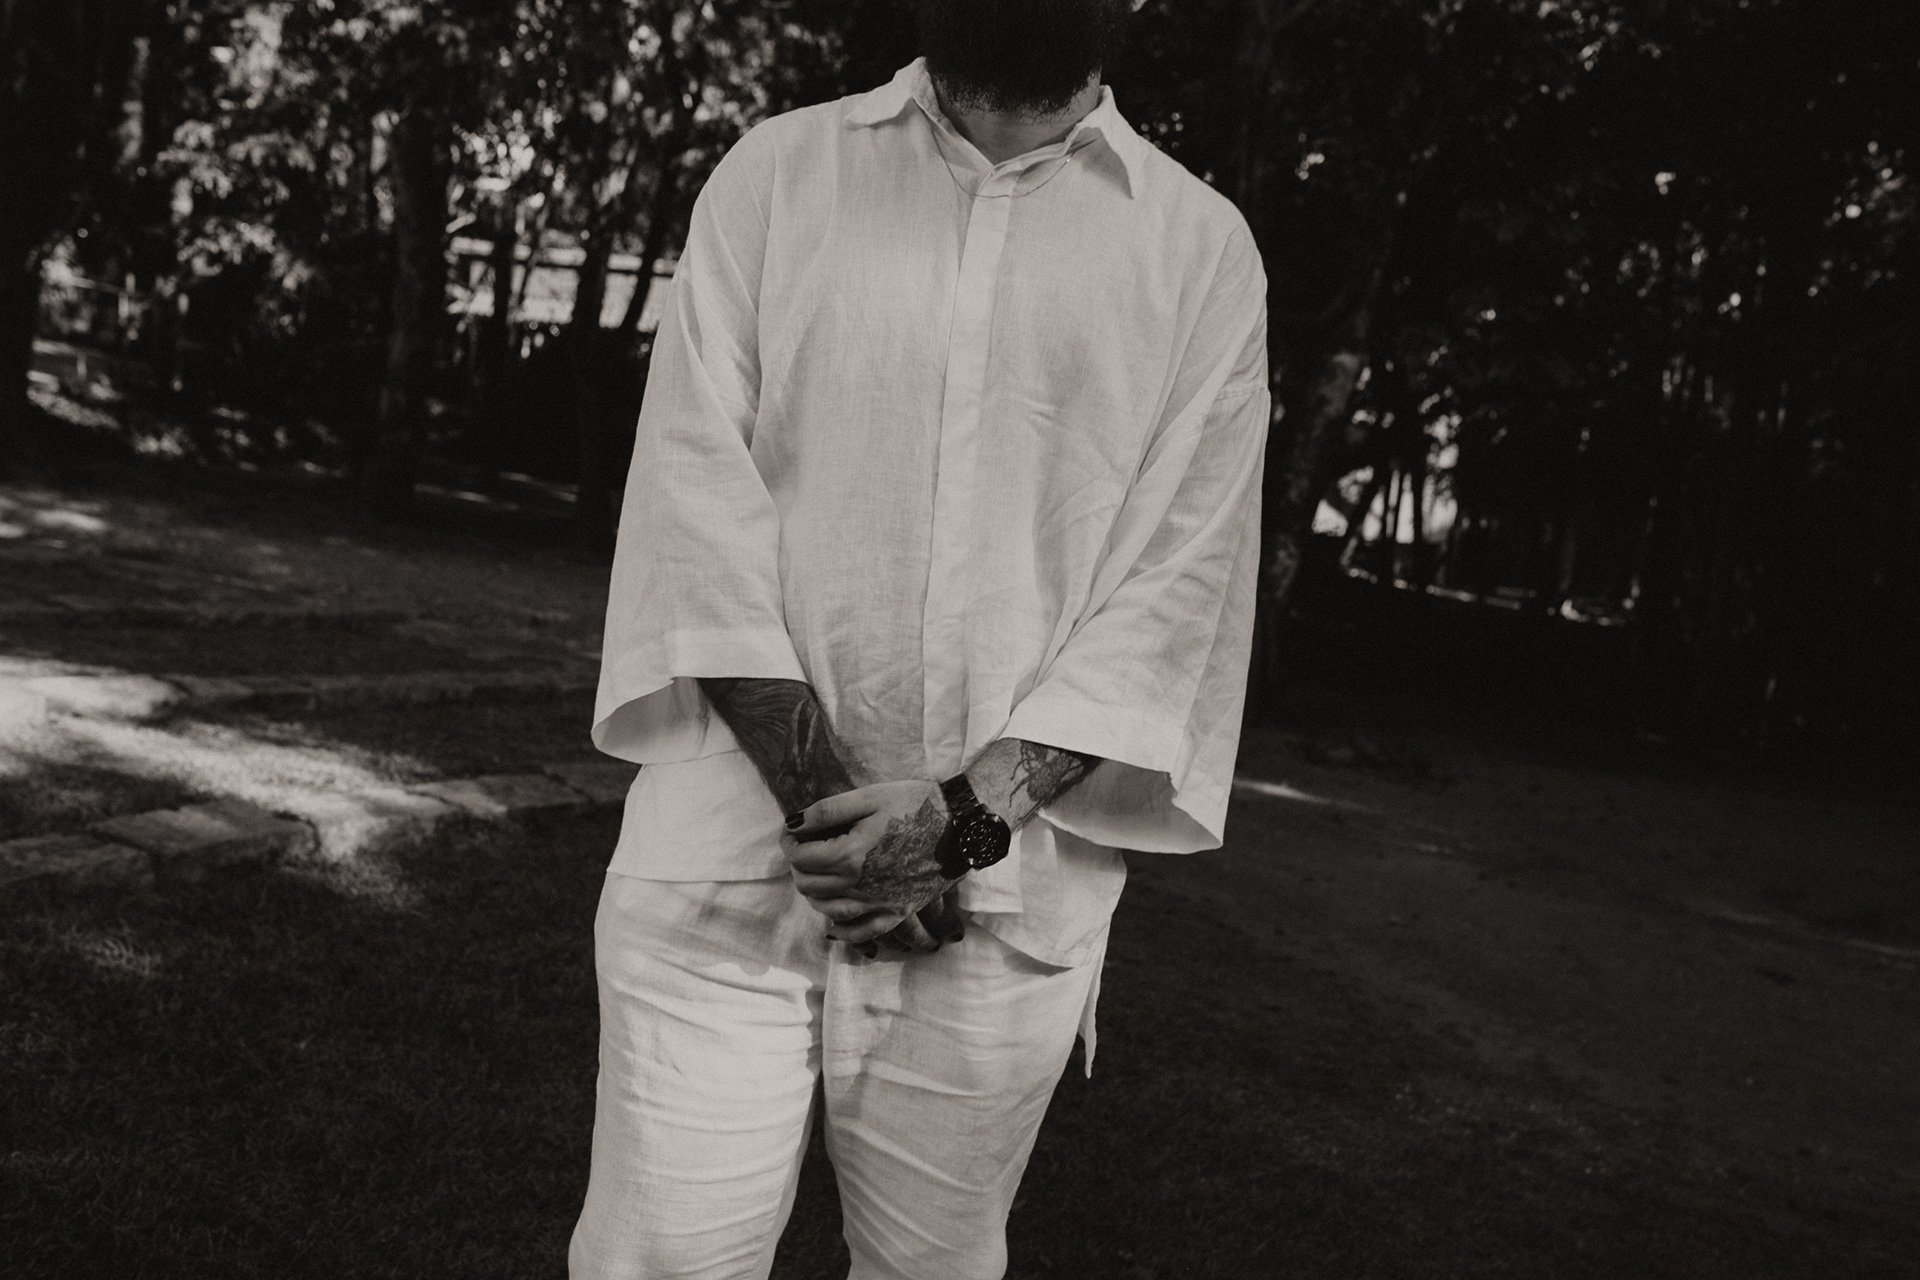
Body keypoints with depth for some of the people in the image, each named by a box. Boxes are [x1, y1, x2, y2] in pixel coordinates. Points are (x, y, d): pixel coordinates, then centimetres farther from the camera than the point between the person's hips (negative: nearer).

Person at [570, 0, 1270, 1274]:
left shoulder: (1203, 250, 6)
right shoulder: (775, 171, 7)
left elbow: (1178, 578, -1)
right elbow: (698, 491, -2)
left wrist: (972, 811, -14)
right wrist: (827, 801, -11)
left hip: (1004, 899, 1)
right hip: (728, 859, 0)